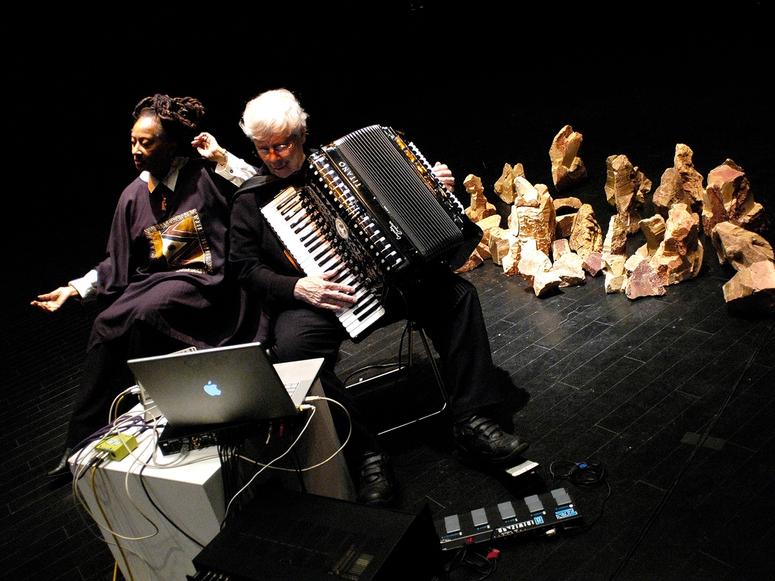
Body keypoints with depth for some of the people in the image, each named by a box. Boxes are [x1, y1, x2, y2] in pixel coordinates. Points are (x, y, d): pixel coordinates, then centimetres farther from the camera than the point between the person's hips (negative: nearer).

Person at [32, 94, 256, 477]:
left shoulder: (204, 174, -4)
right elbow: (117, 265, 16)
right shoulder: (133, 195, 11)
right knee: (105, 326, -19)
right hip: (153, 280, 5)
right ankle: (83, 442, -10)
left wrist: (221, 158, -16)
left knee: (144, 314, -31)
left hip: (204, 281, -5)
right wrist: (74, 289, 6)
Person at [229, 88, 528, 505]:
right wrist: (298, 287, -18)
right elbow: (246, 268, -1)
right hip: (310, 298, -3)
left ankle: (471, 422, -14)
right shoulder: (251, 198, 6)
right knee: (293, 349, -35)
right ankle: (366, 456, -23)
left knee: (454, 292, -17)